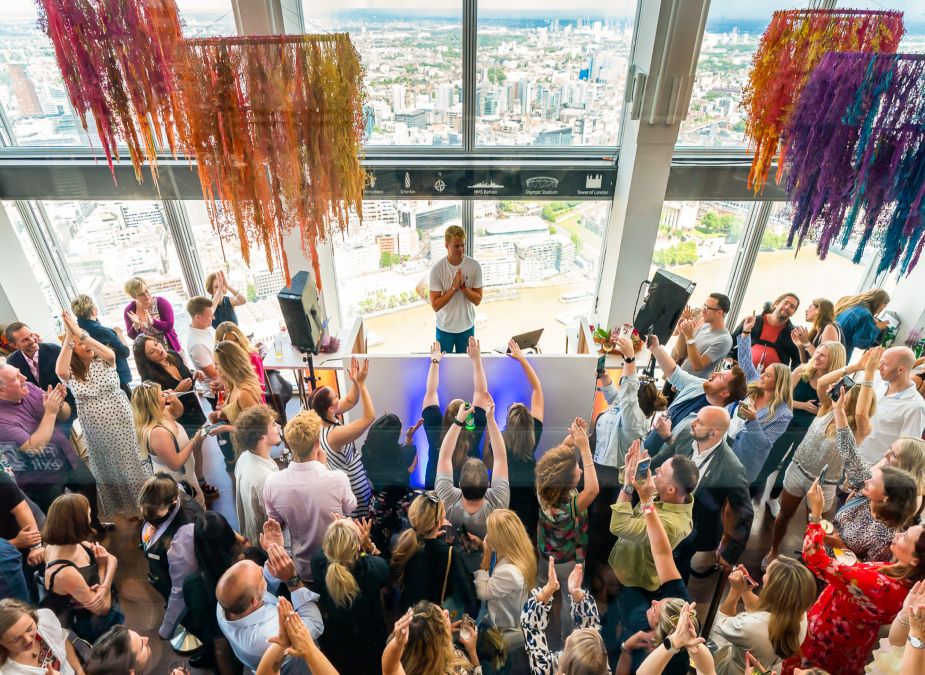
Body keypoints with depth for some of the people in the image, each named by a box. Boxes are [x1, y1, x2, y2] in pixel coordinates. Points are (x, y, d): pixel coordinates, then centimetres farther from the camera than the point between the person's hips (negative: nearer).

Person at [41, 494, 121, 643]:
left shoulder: (75, 544, -17)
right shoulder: (64, 573, -39)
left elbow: (112, 559, -3)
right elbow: (103, 609, -27)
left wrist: (105, 586, -23)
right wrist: (101, 566, -18)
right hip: (97, 629, -6)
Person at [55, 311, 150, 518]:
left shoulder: (104, 361, -4)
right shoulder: (70, 373, -4)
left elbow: (110, 353, -28)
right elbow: (60, 371, -29)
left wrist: (80, 333, -35)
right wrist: (69, 337, -32)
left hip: (121, 422, -1)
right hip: (95, 429, 1)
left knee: (130, 462, 7)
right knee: (107, 468, 13)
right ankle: (122, 508, 30)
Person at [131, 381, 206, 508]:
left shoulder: (162, 413, -9)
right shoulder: (157, 432, -36)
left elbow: (178, 412, 15)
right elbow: (175, 464, -30)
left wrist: (175, 400, -7)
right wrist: (193, 442, -23)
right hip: (177, 484, -9)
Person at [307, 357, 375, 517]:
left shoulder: (318, 419, -12)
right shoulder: (334, 435, -37)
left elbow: (350, 401, -1)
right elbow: (370, 417, -37)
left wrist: (355, 382, -20)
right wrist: (361, 384, -35)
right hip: (353, 485, -9)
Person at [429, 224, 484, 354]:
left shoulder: (474, 266, -11)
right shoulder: (437, 269, -16)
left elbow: (477, 300, -8)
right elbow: (435, 305, -17)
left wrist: (463, 285, -24)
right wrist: (454, 287, -26)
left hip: (467, 327, 2)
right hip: (445, 328, -1)